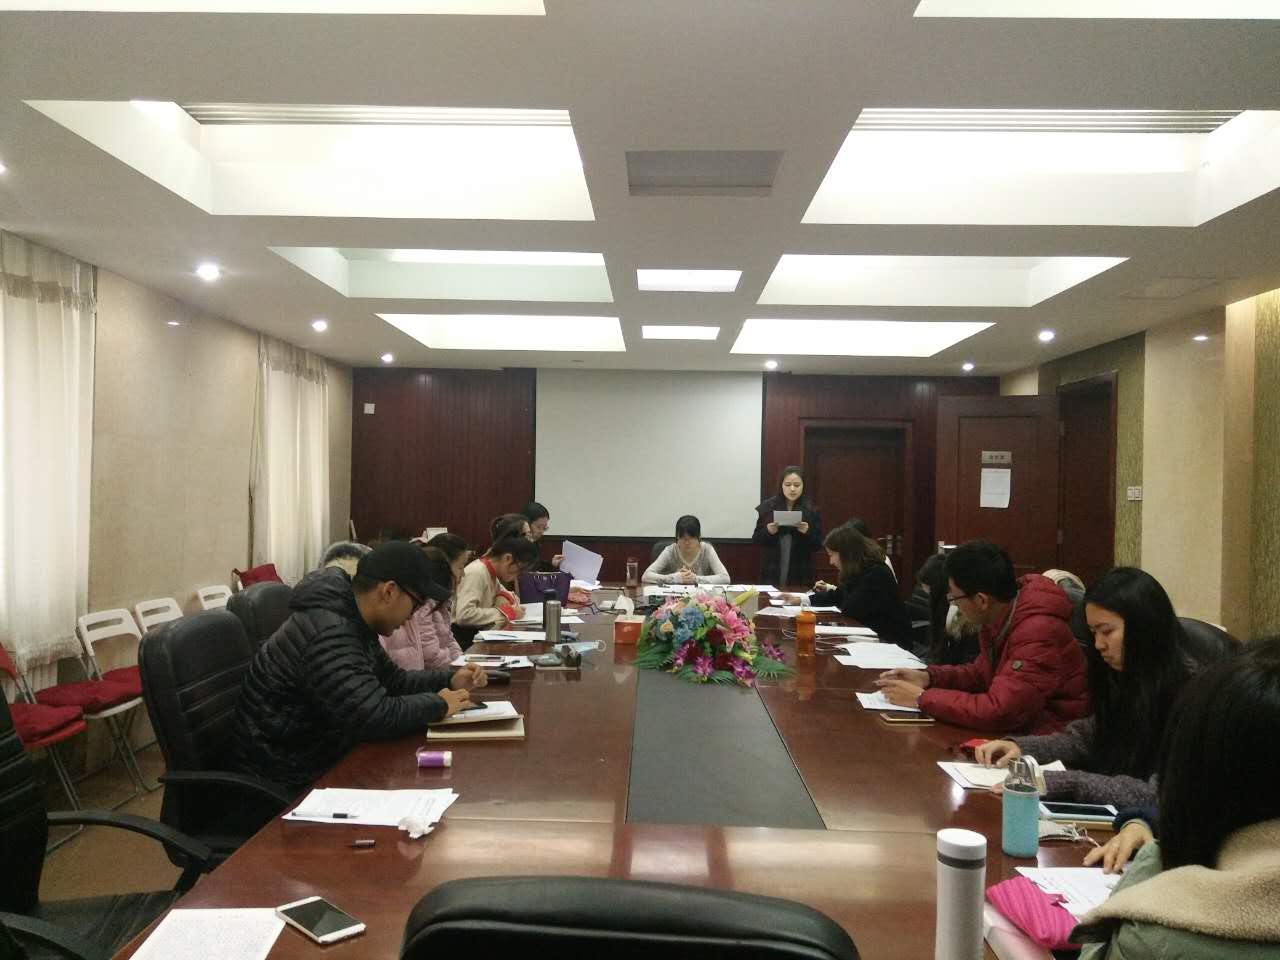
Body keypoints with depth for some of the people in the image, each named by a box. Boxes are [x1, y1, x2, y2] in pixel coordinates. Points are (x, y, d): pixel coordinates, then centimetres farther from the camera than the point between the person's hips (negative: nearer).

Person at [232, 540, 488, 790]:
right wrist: (438, 704, -17)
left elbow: (392, 679, 14)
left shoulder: (351, 620, 2)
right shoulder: (328, 634, -27)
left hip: (322, 752, 8)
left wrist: (450, 680, 1)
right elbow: (376, 716, -32)